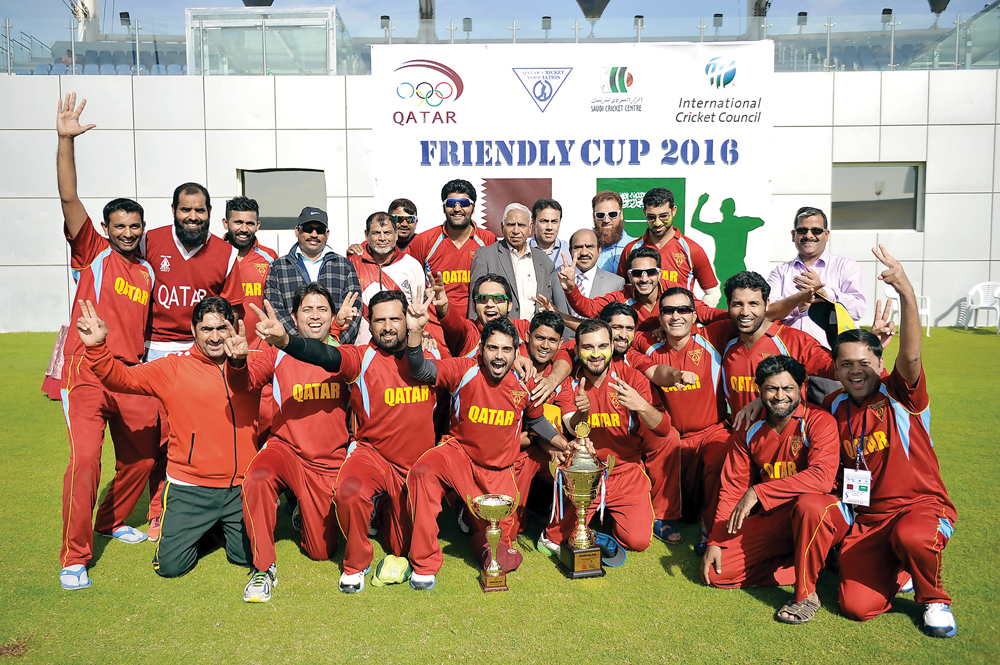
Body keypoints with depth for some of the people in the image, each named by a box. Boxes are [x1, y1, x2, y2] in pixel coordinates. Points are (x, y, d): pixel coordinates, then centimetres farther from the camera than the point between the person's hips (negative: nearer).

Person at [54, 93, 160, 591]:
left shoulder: (148, 272, 15)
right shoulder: (93, 252, 3)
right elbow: (69, 197, -10)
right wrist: (66, 140, -18)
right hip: (87, 372, -5)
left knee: (142, 457, 12)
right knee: (85, 459, -16)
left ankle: (111, 522, 37)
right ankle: (74, 558, -4)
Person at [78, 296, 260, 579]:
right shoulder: (173, 368, -1)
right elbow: (121, 377, -4)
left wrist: (240, 361, -38)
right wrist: (96, 348, -19)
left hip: (242, 486, 1)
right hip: (189, 488, 0)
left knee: (248, 554, -4)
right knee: (170, 564, -6)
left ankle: (222, 526, 29)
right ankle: (198, 528, 28)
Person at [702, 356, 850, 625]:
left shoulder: (819, 421, -13)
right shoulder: (751, 433, 4)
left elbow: (822, 477, -29)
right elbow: (733, 489, 6)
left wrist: (758, 492, -29)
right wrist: (715, 542, -3)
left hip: (824, 516, -5)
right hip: (772, 519, 5)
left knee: (809, 504, -40)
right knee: (716, 571, -8)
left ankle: (806, 593, -18)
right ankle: (809, 564, 1)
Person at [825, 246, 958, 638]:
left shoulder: (900, 394, -7)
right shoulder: (835, 407, 4)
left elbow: (911, 355, -28)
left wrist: (906, 292, -42)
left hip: (922, 505, -3)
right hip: (866, 518, 3)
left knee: (911, 536, -40)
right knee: (858, 607, -15)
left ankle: (934, 598, -3)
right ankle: (895, 569, 21)